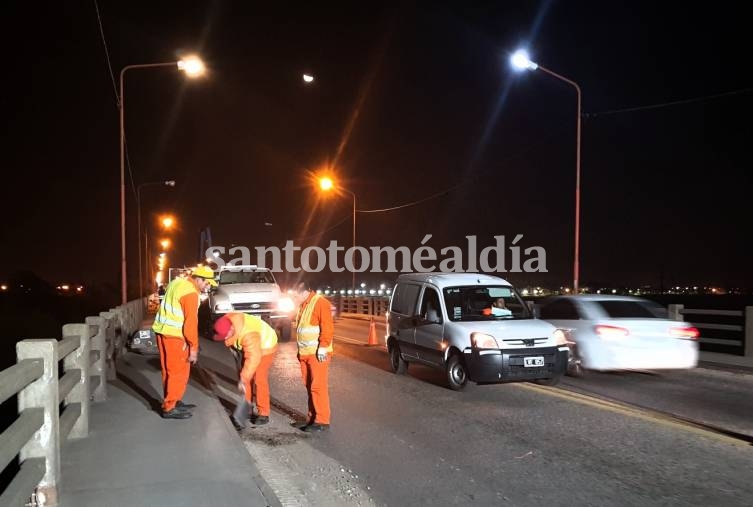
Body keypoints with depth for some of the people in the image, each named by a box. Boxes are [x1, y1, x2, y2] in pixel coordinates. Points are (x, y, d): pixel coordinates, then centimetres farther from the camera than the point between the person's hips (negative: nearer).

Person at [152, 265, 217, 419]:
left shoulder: (177, 282, 10)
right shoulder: (191, 293, -18)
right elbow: (190, 322, -20)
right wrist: (193, 347, -14)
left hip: (163, 330, 10)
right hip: (173, 335, -10)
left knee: (170, 370, 17)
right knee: (178, 372, -2)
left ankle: (174, 401, 28)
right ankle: (169, 408, 3)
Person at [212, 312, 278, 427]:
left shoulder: (248, 334, -42)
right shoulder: (226, 321, -19)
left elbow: (254, 358, -41)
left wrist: (243, 379, -39)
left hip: (265, 346, -8)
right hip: (249, 347, 8)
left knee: (259, 379, -12)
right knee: (245, 377, 5)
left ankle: (264, 414, -5)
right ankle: (247, 407, 17)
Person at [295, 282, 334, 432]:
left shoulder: (320, 303, -11)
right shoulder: (303, 305, 17)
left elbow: (328, 328, -18)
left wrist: (323, 348, -23)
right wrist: (300, 349, 20)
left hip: (317, 354, -9)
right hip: (304, 353, 9)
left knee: (318, 386, -7)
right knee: (309, 386, 12)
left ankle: (322, 421, -3)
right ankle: (313, 417, 20)